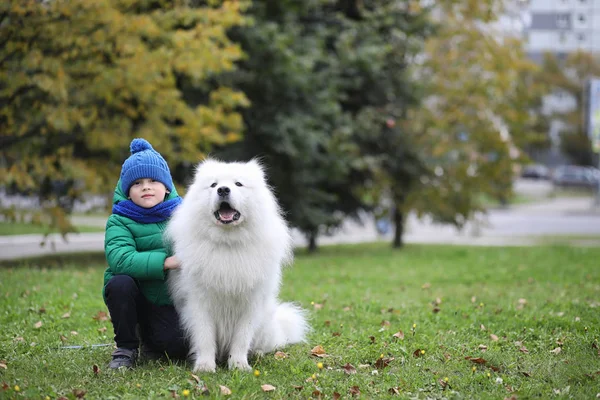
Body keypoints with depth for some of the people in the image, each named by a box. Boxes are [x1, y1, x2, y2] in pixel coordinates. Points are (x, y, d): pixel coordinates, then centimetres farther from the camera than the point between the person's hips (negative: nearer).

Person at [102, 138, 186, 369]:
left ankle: (148, 336, 14)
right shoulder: (119, 222, -9)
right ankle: (126, 347, -10)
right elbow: (120, 260, -27)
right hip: (133, 298, -1)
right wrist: (165, 262, -33)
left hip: (168, 302, 1)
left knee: (177, 348, -24)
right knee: (120, 282, -34)